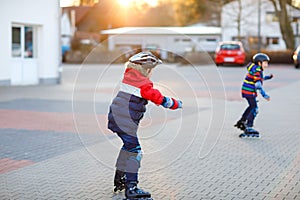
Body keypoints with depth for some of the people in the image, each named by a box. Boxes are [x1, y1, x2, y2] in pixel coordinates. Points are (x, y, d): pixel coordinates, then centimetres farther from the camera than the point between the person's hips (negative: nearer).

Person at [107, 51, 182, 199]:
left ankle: (119, 179, 33)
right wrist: (177, 104, 4)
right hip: (125, 121, -9)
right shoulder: (144, 85, -14)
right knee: (134, 151, -8)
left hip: (116, 118, 9)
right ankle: (131, 188, -12)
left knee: (129, 146, 23)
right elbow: (161, 100, -11)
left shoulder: (128, 75, 10)